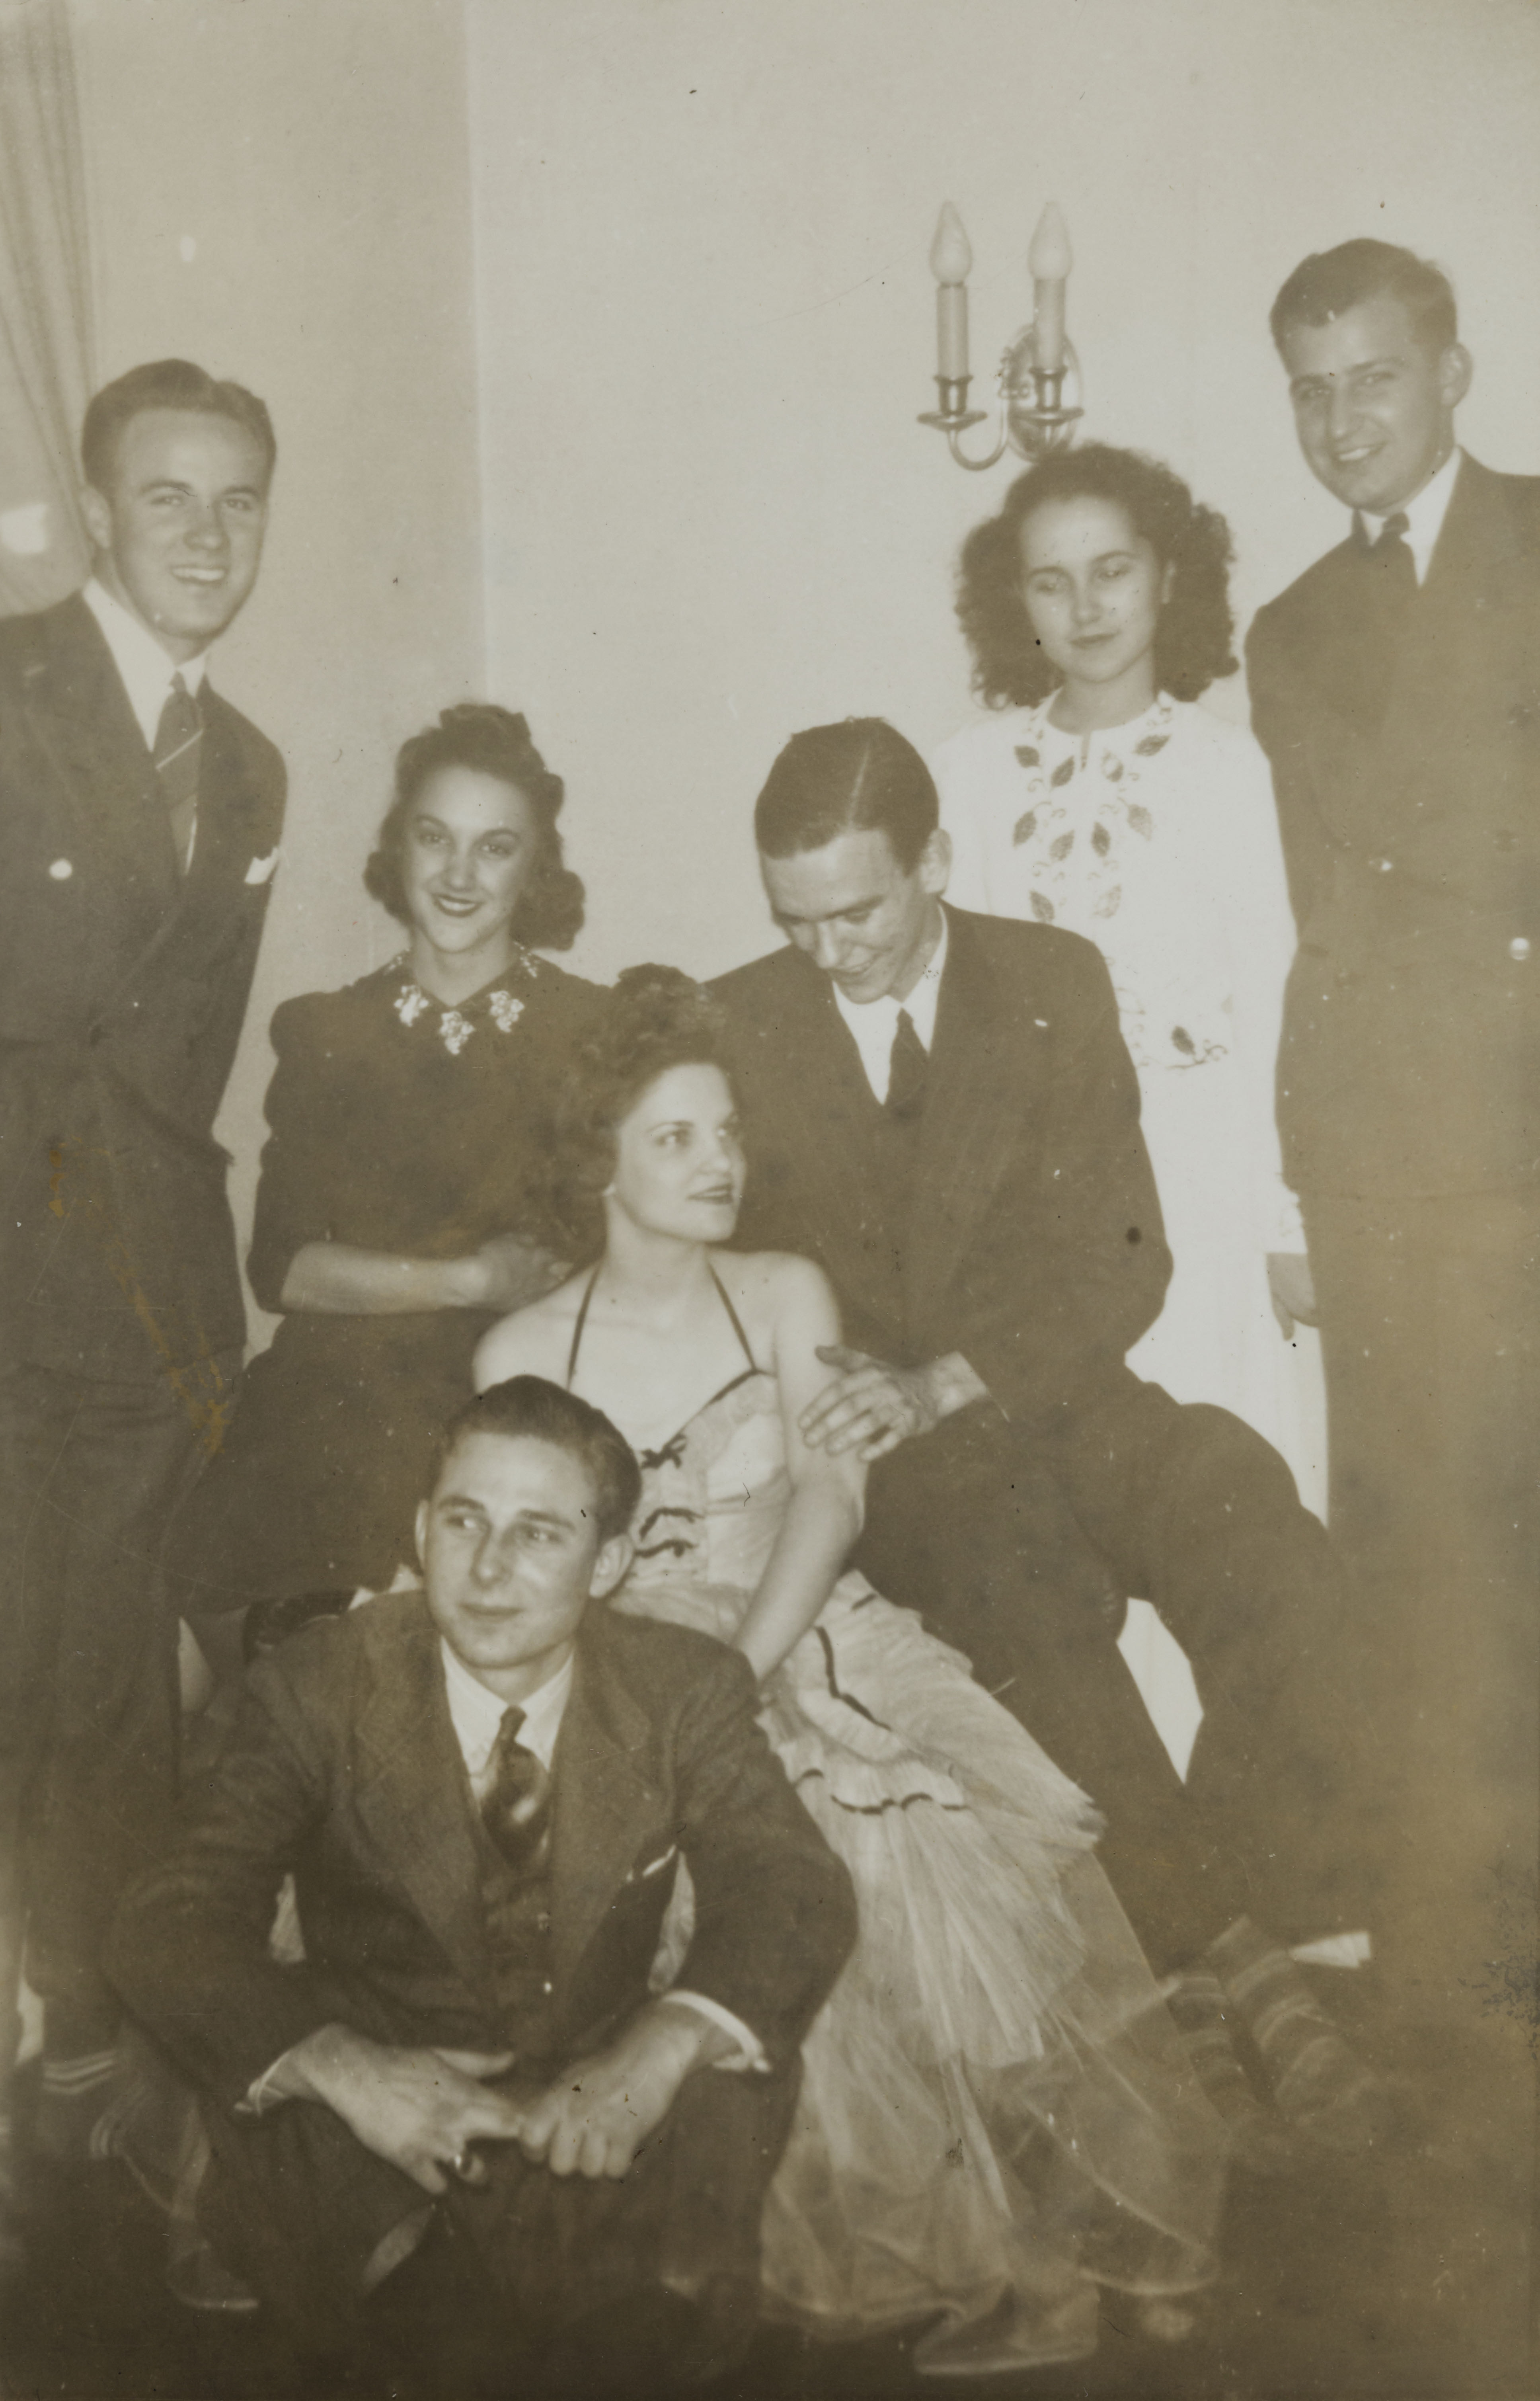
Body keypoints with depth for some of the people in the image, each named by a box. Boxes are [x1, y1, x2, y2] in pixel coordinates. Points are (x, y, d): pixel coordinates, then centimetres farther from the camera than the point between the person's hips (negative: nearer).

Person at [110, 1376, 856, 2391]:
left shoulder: (686, 1690, -4)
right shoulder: (321, 1684, -8)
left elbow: (798, 1890, -15)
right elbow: (174, 1920, -16)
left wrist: (659, 2048, -36)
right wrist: (340, 2068, -35)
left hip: (600, 2143, 1)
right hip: (376, 2151, -1)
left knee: (734, 2072, -29)